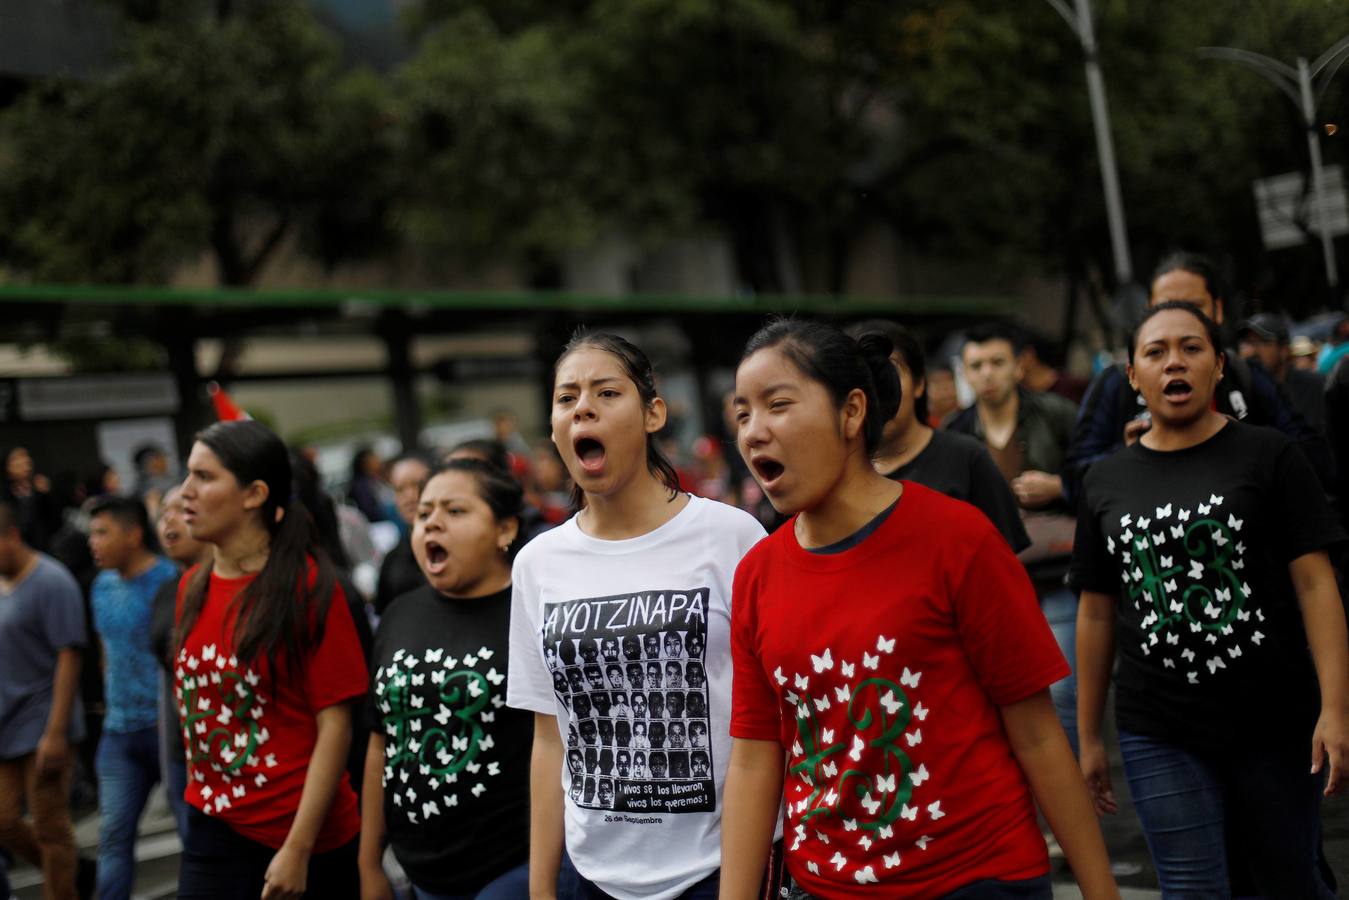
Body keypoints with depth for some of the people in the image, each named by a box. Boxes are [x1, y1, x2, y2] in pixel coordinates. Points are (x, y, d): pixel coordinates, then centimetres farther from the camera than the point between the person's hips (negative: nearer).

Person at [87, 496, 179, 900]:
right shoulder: (103, 585, 11)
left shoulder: (171, 581, -13)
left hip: (165, 727, -7)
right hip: (120, 730, 7)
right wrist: (112, 705, 18)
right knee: (114, 835, 2)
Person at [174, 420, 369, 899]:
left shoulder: (308, 586, -10)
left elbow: (335, 724, -13)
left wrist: (298, 849, -16)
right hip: (212, 833, 5)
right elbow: (191, 702, 14)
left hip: (308, 841, -4)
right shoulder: (194, 589, 6)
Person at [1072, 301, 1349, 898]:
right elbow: (1097, 613, 11)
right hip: (1160, 738, 2)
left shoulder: (1269, 456, -1)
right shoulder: (1106, 481, 8)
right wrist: (1088, 737, 10)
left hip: (1275, 726, -2)